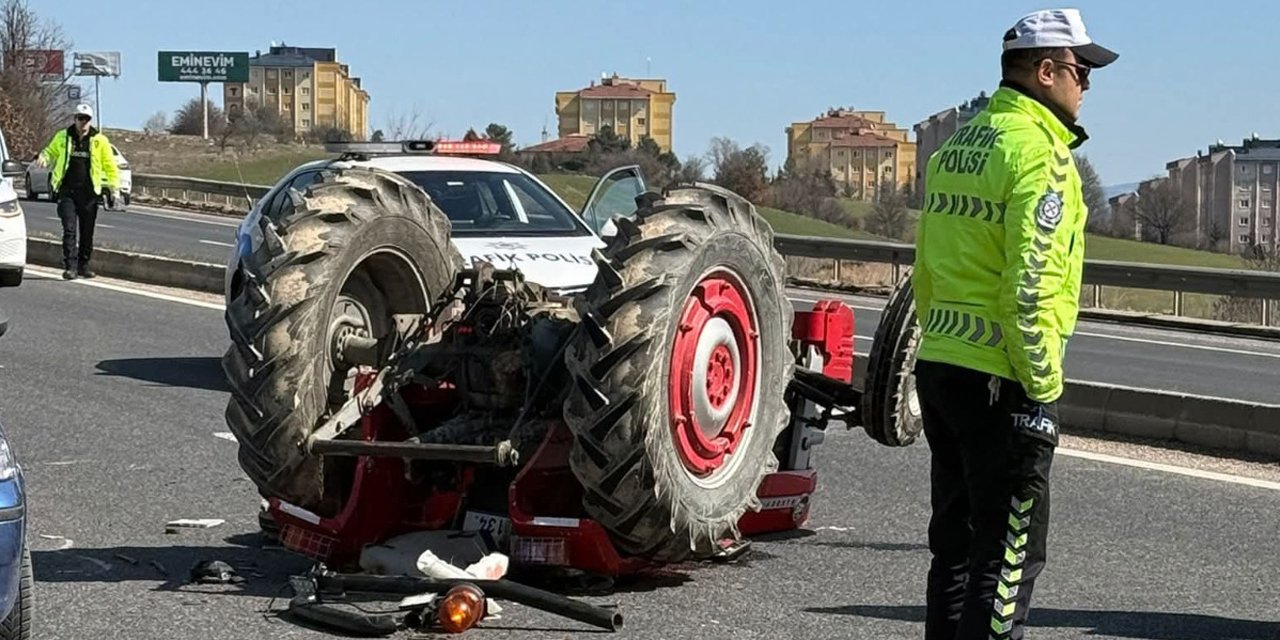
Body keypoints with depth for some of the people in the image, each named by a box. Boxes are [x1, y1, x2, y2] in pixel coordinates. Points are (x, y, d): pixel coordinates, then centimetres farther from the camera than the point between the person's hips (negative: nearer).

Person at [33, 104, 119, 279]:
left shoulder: (100, 140, 4)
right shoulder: (62, 137, 7)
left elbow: (110, 165, 8)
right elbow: (50, 151, 21)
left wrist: (114, 186, 0)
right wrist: (43, 157, -2)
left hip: (89, 193, 1)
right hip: (67, 191, -1)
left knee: (87, 232, 7)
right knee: (69, 229, -9)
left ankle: (83, 265, 18)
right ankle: (70, 266, -11)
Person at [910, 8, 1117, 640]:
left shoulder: (955, 146, 14)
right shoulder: (1038, 152, -13)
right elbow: (1030, 284, -20)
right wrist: (1042, 387, -16)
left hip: (937, 367, 9)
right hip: (998, 380, -9)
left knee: (954, 541, 17)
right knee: (1008, 555, -2)